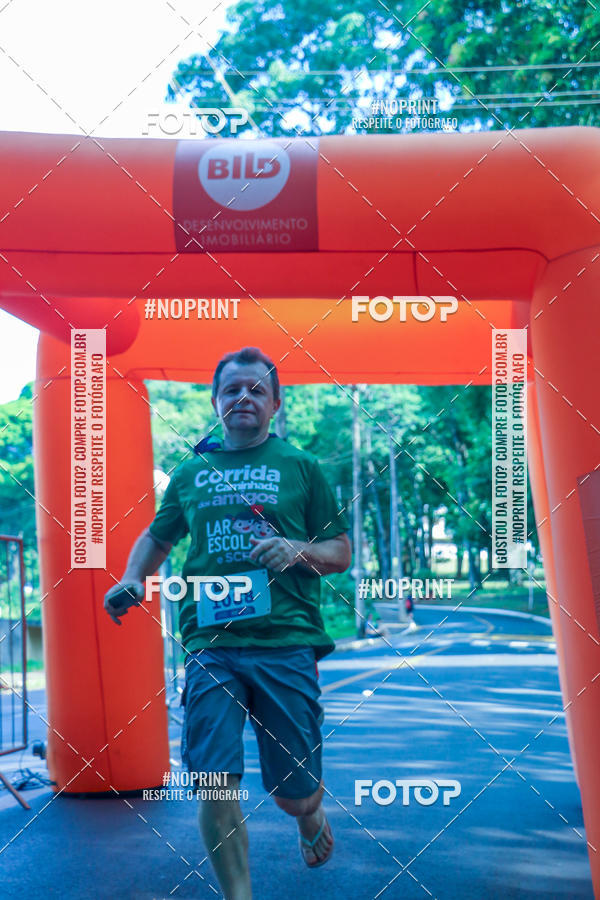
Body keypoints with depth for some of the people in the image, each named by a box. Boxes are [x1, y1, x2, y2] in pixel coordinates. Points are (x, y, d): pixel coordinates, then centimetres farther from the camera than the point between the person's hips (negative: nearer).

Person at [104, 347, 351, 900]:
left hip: (287, 641, -1)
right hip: (211, 642, 2)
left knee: (293, 791, 6)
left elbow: (342, 554, 9)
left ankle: (312, 817, 43)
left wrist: (300, 550, -12)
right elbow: (156, 537, 28)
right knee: (216, 783, -8)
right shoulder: (192, 473, 14)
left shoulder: (301, 467, 8)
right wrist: (132, 580, 9)